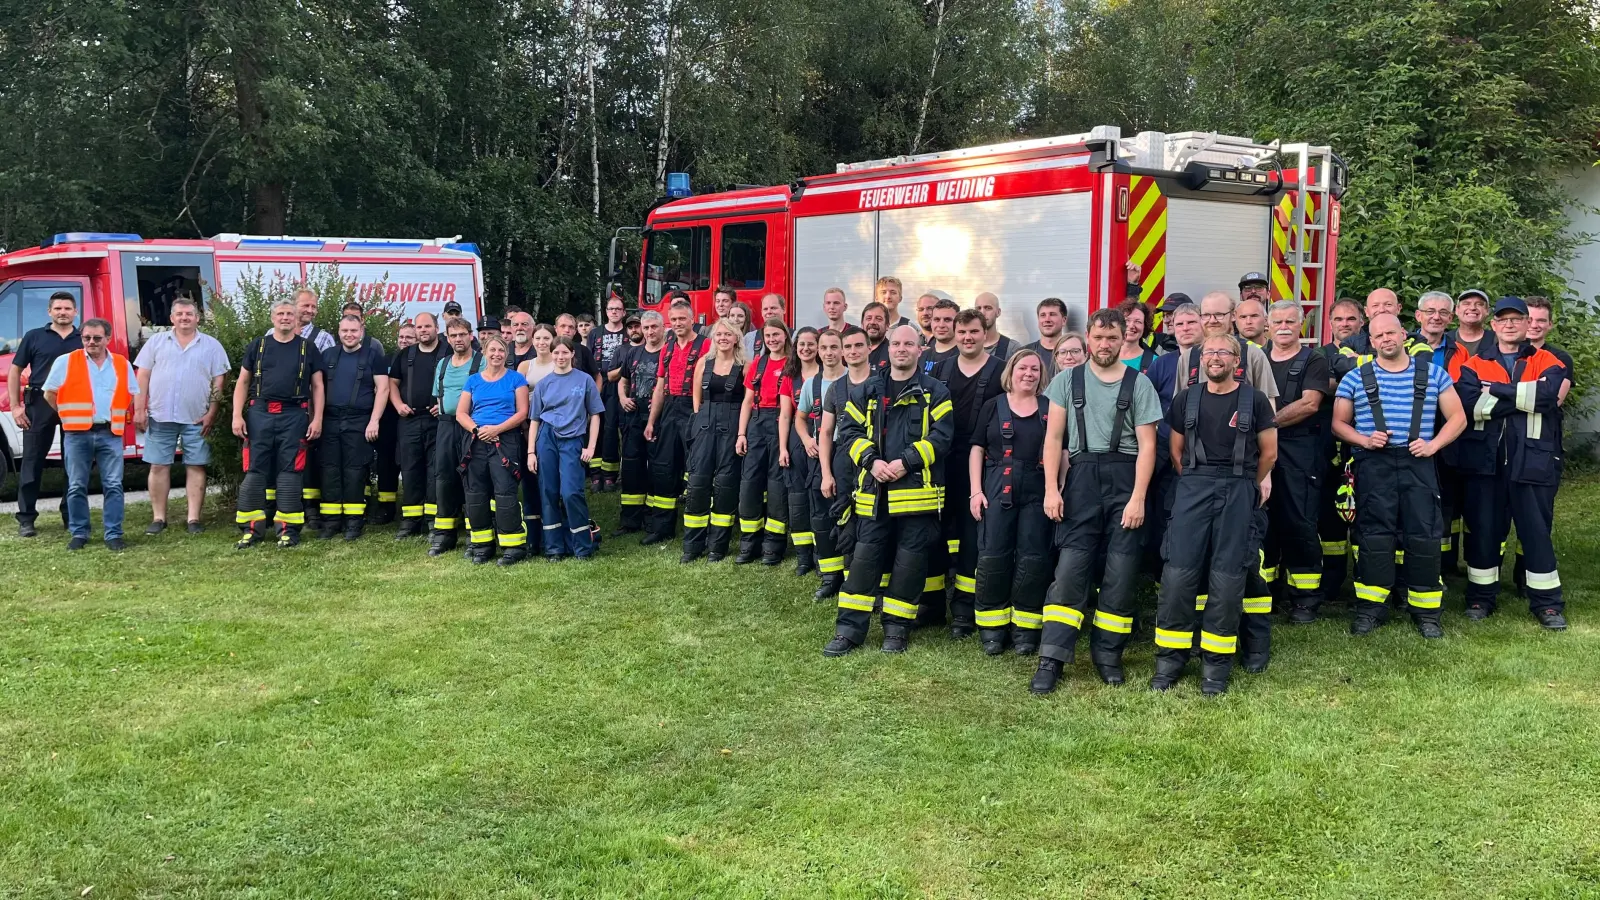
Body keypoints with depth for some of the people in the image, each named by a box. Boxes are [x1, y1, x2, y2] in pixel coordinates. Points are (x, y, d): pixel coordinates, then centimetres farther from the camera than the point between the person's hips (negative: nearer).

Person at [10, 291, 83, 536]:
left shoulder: (83, 340, 9)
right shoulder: (34, 337, 5)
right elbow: (15, 371, 6)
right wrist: (15, 406, -1)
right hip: (40, 404, -2)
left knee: (73, 462, 8)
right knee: (32, 461, 0)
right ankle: (26, 518, 5)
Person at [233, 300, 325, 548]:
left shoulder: (308, 348, 9)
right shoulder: (258, 346, 11)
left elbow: (317, 386, 8)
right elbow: (242, 382, 11)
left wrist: (317, 419, -2)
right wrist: (237, 416, 0)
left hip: (294, 415, -1)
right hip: (259, 413, 1)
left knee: (289, 472, 0)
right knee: (254, 471, -1)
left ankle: (289, 528, 5)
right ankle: (252, 528, 5)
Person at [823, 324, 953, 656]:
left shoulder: (934, 392, 1)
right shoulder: (867, 391, 11)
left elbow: (942, 434, -8)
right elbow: (849, 430, 7)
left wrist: (906, 461, -16)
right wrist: (871, 460, -9)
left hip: (917, 489, -2)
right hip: (874, 490, 2)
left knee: (909, 560, 3)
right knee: (865, 557, 3)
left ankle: (897, 628, 15)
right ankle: (850, 629, 8)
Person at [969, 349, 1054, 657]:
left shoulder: (1050, 409, 9)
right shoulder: (994, 406, 8)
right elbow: (977, 449, 7)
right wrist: (975, 490, -2)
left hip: (1037, 493, 1)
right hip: (997, 490, 0)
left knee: (1033, 559, -1)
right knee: (993, 557, -4)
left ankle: (1026, 629, 8)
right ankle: (992, 627, 5)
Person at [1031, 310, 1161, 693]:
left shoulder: (1138, 384, 3)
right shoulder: (1068, 380, 8)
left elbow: (1146, 445, 0)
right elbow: (1054, 437, 7)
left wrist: (1138, 498, -8)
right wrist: (1051, 489, -2)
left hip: (1124, 479, 0)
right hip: (1081, 478, 0)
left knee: (1121, 572, 1)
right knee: (1070, 568, -5)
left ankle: (1108, 654, 13)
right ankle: (1051, 659, -4)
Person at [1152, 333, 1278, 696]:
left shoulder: (1254, 400, 4)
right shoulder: (1186, 399, 10)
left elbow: (1269, 452, 10)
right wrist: (1195, 482, 14)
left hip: (1238, 491, -1)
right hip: (1193, 488, 2)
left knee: (1227, 578, -3)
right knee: (1178, 573, -6)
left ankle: (1216, 663, 7)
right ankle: (1170, 658, 3)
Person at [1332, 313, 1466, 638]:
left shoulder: (1433, 374, 9)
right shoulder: (1355, 378, 7)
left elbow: (1457, 418, 10)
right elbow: (1338, 423, 8)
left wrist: (1433, 444, -5)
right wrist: (1364, 440, -10)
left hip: (1418, 465, 1)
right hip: (1374, 466, -1)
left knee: (1424, 535, -1)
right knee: (1373, 535, -2)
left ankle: (1426, 610, 9)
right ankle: (1370, 607, 8)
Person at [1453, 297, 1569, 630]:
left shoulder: (1547, 362, 6)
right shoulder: (1474, 365, 8)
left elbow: (1546, 395, -16)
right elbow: (1469, 403, -12)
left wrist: (1496, 390, -11)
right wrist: (1523, 397, -14)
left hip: (1532, 460, -1)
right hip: (1484, 459, 1)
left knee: (1536, 530, 4)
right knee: (1483, 528, 7)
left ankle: (1547, 602, 14)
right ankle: (1481, 596, 19)